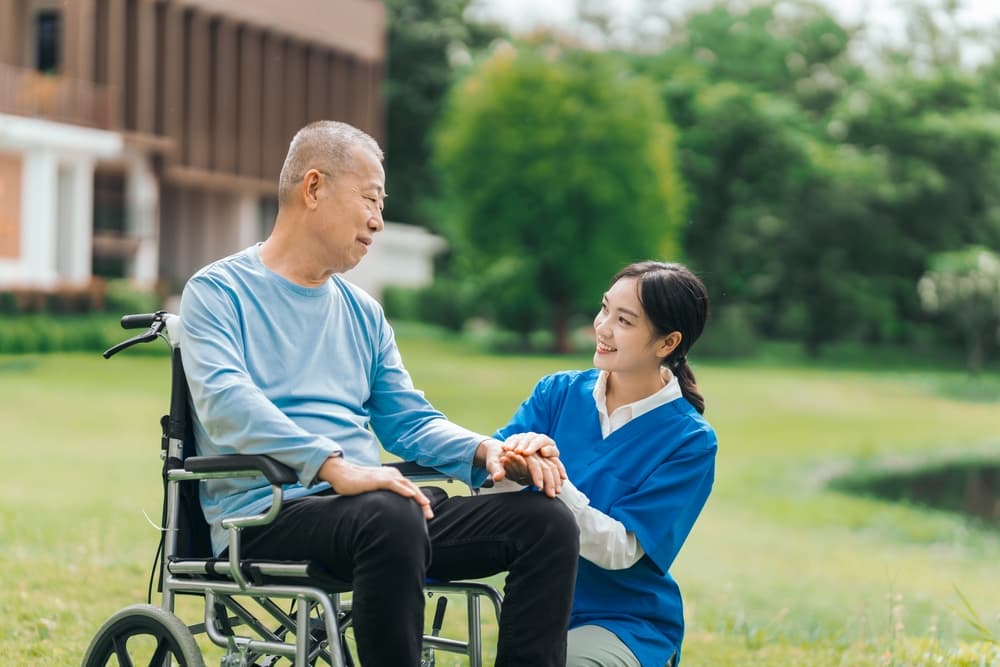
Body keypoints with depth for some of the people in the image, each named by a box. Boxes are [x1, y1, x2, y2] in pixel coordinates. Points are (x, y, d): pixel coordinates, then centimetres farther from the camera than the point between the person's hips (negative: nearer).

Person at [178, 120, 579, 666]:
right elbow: (225, 402, -16)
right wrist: (336, 468, -30)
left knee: (546, 520, -12)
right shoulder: (218, 292, 2)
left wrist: (486, 451, 0)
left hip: (376, 507, 7)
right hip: (268, 516, -7)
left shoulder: (362, 311, 23)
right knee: (388, 517, -39)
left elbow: (410, 420, 22)